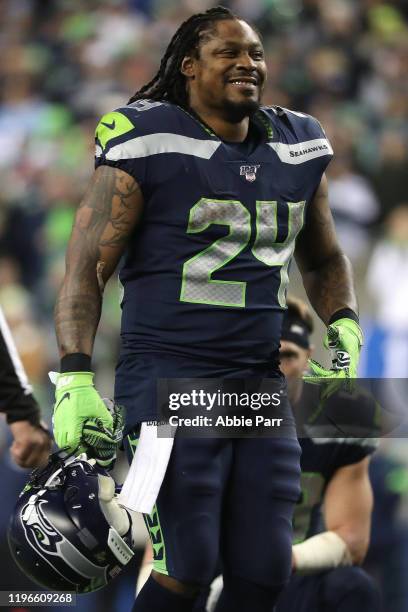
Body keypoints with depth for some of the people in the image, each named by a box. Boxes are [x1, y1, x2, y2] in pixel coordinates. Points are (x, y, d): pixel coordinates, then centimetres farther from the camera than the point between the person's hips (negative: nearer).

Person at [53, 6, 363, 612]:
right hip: (168, 374, -6)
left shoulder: (299, 148, 13)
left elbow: (324, 260, 29)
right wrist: (74, 378, -17)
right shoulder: (148, 143, -5)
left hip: (263, 380, 6)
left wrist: (345, 329, 10)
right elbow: (87, 266, -7)